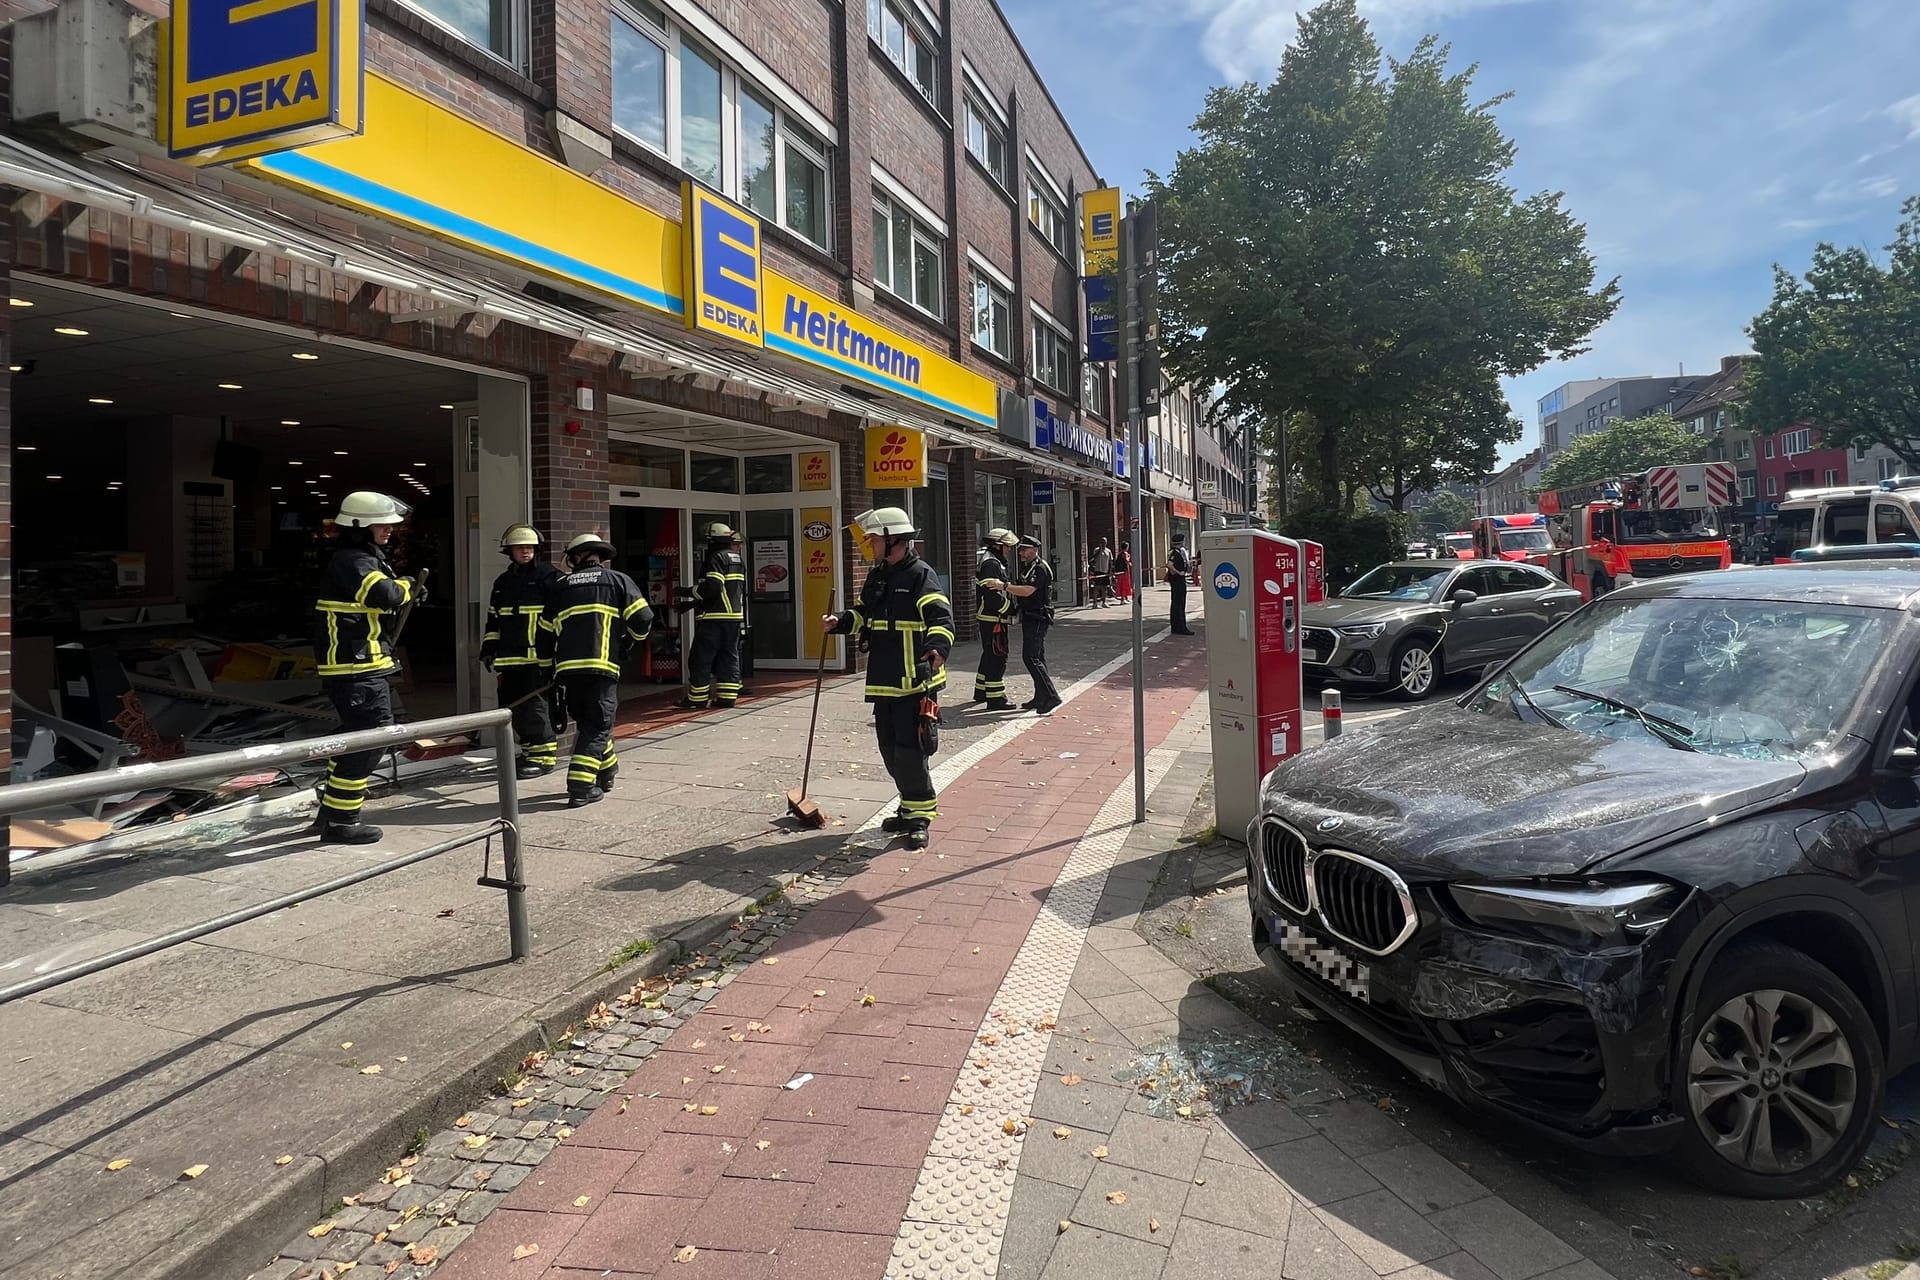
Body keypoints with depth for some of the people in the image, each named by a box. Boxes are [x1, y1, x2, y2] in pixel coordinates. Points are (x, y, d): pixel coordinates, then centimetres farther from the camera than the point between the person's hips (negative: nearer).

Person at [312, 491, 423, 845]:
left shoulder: (365, 558, 18)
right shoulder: (352, 561, -16)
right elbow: (383, 594, -33)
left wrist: (404, 593, 3)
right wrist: (407, 587, -13)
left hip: (364, 666, 11)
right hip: (356, 669, -11)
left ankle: (331, 810, 29)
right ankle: (340, 822, -4)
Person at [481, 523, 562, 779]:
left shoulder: (549, 576, -3)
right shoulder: (502, 582, 18)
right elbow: (493, 620, 24)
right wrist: (488, 650, 18)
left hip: (540, 659, -7)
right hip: (510, 659, 7)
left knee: (537, 706, -9)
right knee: (514, 707, 9)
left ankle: (545, 755, -1)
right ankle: (530, 751, 21)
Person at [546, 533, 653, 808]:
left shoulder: (560, 585, 17)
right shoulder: (617, 580, 8)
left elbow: (546, 628, 19)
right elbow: (642, 619, -1)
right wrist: (630, 640, 18)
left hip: (568, 666, 4)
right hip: (602, 664, -3)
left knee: (587, 721, 19)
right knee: (597, 725, 0)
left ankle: (606, 774, 30)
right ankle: (580, 786, -10)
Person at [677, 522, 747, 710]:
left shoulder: (716, 558, -12)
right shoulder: (738, 559, 16)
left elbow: (712, 587, -23)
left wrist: (693, 590, -4)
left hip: (714, 617, -9)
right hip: (735, 615, 9)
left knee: (701, 659, -1)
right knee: (729, 657, 9)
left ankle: (697, 699, 3)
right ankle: (727, 697, 8)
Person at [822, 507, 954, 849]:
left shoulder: (921, 575, -11)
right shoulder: (876, 578, 15)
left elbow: (941, 618, -21)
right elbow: (862, 615, 25)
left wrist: (938, 647, -40)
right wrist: (838, 622, 5)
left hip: (915, 682, -9)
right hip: (884, 682, 9)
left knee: (909, 751, -9)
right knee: (890, 752, 13)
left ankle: (920, 817, 5)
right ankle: (911, 809, 27)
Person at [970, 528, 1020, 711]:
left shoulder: (995, 562, 19)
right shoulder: (991, 563, -16)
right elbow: (992, 594, -24)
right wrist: (1011, 609, -18)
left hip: (988, 617, 11)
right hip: (993, 618, -11)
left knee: (989, 655, 20)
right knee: (997, 656, -10)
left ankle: (981, 691, 31)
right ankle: (995, 698, -9)